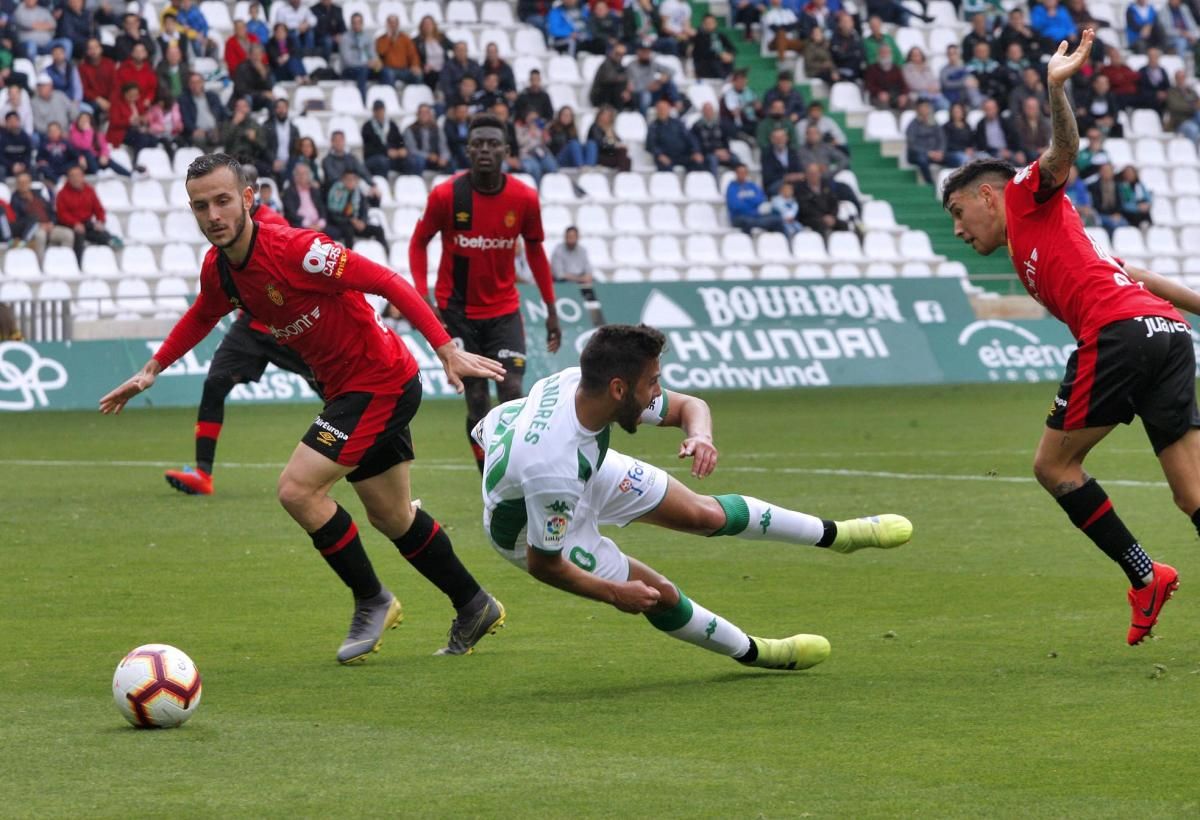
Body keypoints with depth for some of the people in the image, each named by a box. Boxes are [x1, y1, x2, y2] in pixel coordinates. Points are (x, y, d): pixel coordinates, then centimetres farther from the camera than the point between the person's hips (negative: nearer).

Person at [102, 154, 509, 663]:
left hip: (381, 381, -9)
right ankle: (475, 607, 35)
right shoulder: (217, 268, -2)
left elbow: (388, 283, -27)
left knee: (298, 490, -16)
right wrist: (151, 370, 21)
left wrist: (448, 352, -32)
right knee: (391, 516, 18)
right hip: (346, 390, 9)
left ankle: (371, 602, 3)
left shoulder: (294, 250, -27)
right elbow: (201, 317, 23)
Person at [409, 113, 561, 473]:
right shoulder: (445, 195, -12)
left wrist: (551, 310, 9)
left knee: (512, 391, -13)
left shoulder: (524, 198, -6)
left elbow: (534, 250, 9)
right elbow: (418, 243, 0)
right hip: (457, 310, -1)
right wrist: (424, 298, -12)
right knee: (477, 401, -2)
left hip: (504, 310, 1)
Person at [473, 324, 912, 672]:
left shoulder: (583, 383, -28)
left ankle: (838, 533, 29)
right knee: (658, 594, 1)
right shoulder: (551, 467, -46)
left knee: (705, 513, 11)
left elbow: (689, 405, -11)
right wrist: (615, 594, -19)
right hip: (533, 529, -6)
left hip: (589, 472, 6)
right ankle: (752, 652, 29)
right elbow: (542, 564, -30)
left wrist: (699, 435, -34)